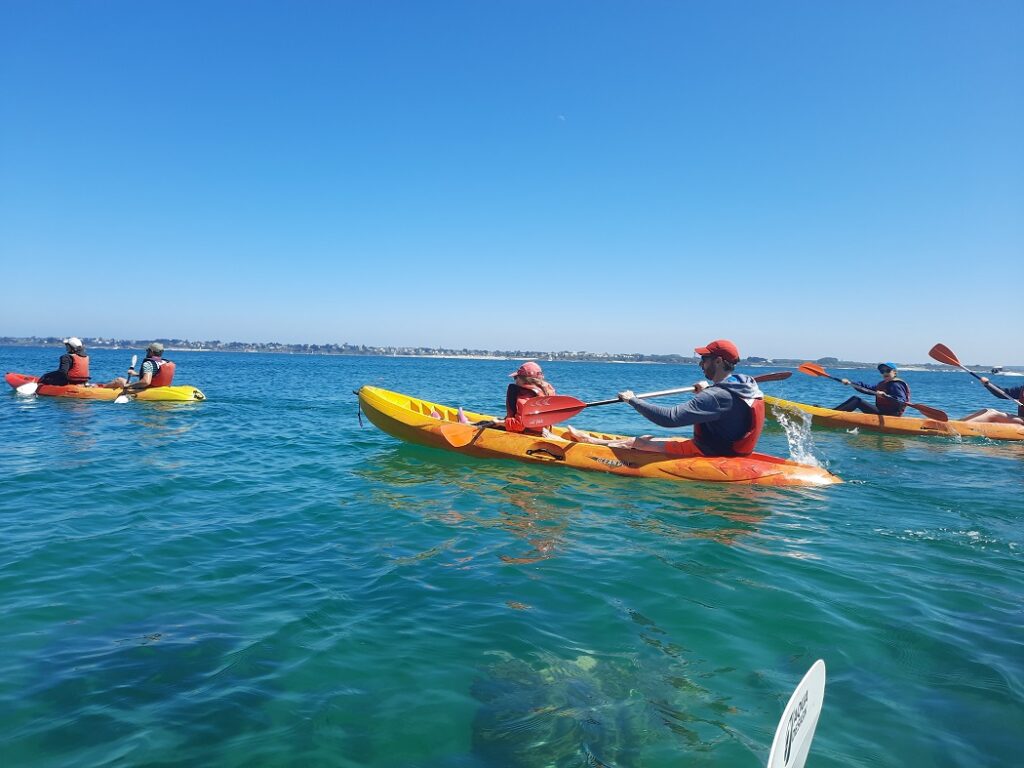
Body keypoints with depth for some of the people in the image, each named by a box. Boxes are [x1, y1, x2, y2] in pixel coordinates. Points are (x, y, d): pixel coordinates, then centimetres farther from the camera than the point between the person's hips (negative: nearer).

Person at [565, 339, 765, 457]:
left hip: (707, 455, -9)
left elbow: (669, 418, -31)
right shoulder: (749, 387, 1)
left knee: (640, 442, 3)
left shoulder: (716, 396, -28)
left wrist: (633, 400, -21)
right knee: (650, 439, 16)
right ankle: (592, 439, 27)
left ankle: (590, 441, 21)